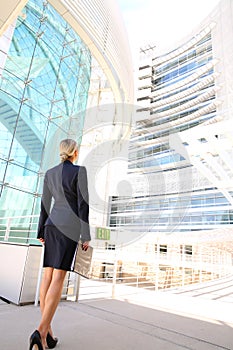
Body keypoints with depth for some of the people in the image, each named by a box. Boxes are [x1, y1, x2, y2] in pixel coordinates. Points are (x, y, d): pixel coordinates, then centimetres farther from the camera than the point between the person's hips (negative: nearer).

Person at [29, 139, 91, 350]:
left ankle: (48, 331, 8)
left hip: (52, 224, 6)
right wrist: (86, 235, -9)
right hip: (69, 225, -6)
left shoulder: (50, 173, 13)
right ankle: (41, 331, -16)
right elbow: (83, 204, -11)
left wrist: (41, 231, 20)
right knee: (59, 278, -8)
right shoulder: (80, 171, -5)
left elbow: (45, 204, 14)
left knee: (48, 276, 5)